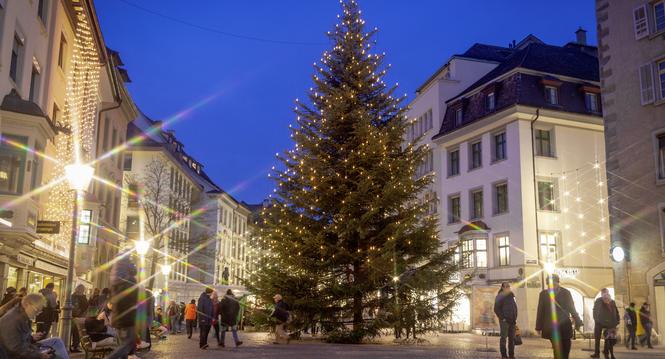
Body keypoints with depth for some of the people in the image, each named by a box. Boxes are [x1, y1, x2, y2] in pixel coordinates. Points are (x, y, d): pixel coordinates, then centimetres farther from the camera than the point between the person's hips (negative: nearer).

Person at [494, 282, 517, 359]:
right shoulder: (500, 296, -5)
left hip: (512, 321, 6)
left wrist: (515, 318, 12)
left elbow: (515, 307, 19)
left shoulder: (512, 295, 13)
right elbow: (496, 309, -9)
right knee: (504, 337, -3)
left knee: (512, 338, 8)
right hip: (504, 321, -6)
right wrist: (502, 318, -13)